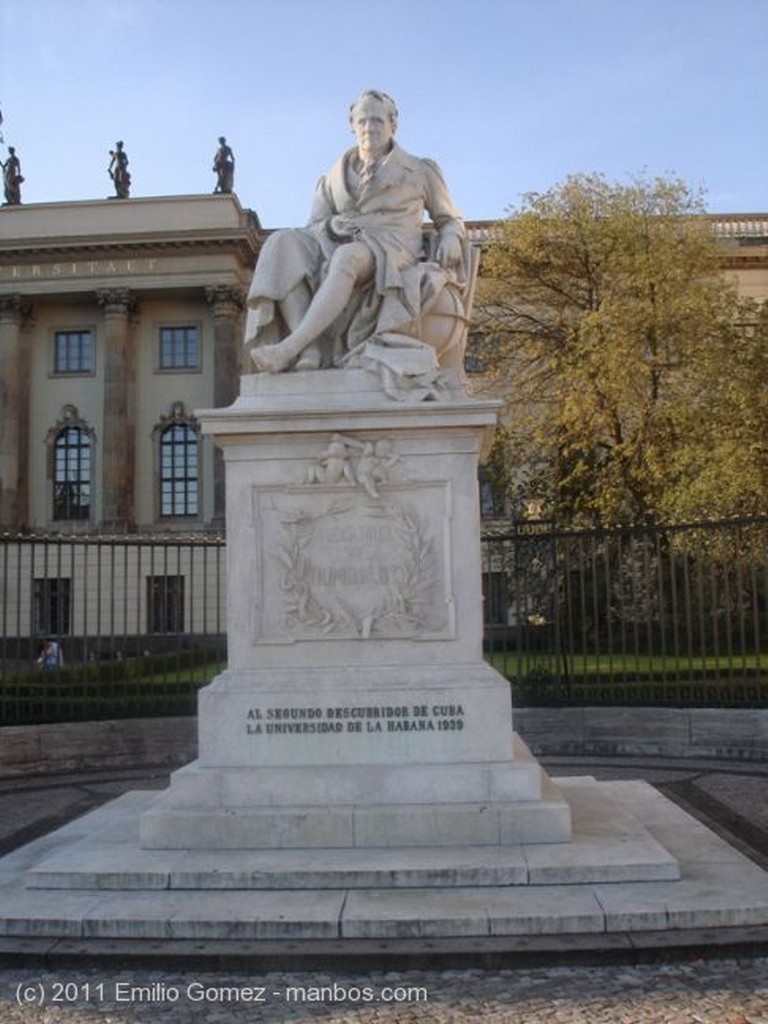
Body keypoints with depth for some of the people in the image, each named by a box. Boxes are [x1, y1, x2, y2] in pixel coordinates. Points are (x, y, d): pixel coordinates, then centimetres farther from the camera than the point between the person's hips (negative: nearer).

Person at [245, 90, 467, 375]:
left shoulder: (419, 170, 18)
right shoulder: (335, 176, 23)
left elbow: (450, 219, 24)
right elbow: (315, 224, 17)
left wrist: (450, 240, 0)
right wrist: (333, 225, -7)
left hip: (390, 253, -3)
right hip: (340, 247, 4)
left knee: (347, 258, -40)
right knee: (282, 245, -28)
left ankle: (289, 348, -51)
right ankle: (309, 350, -44)